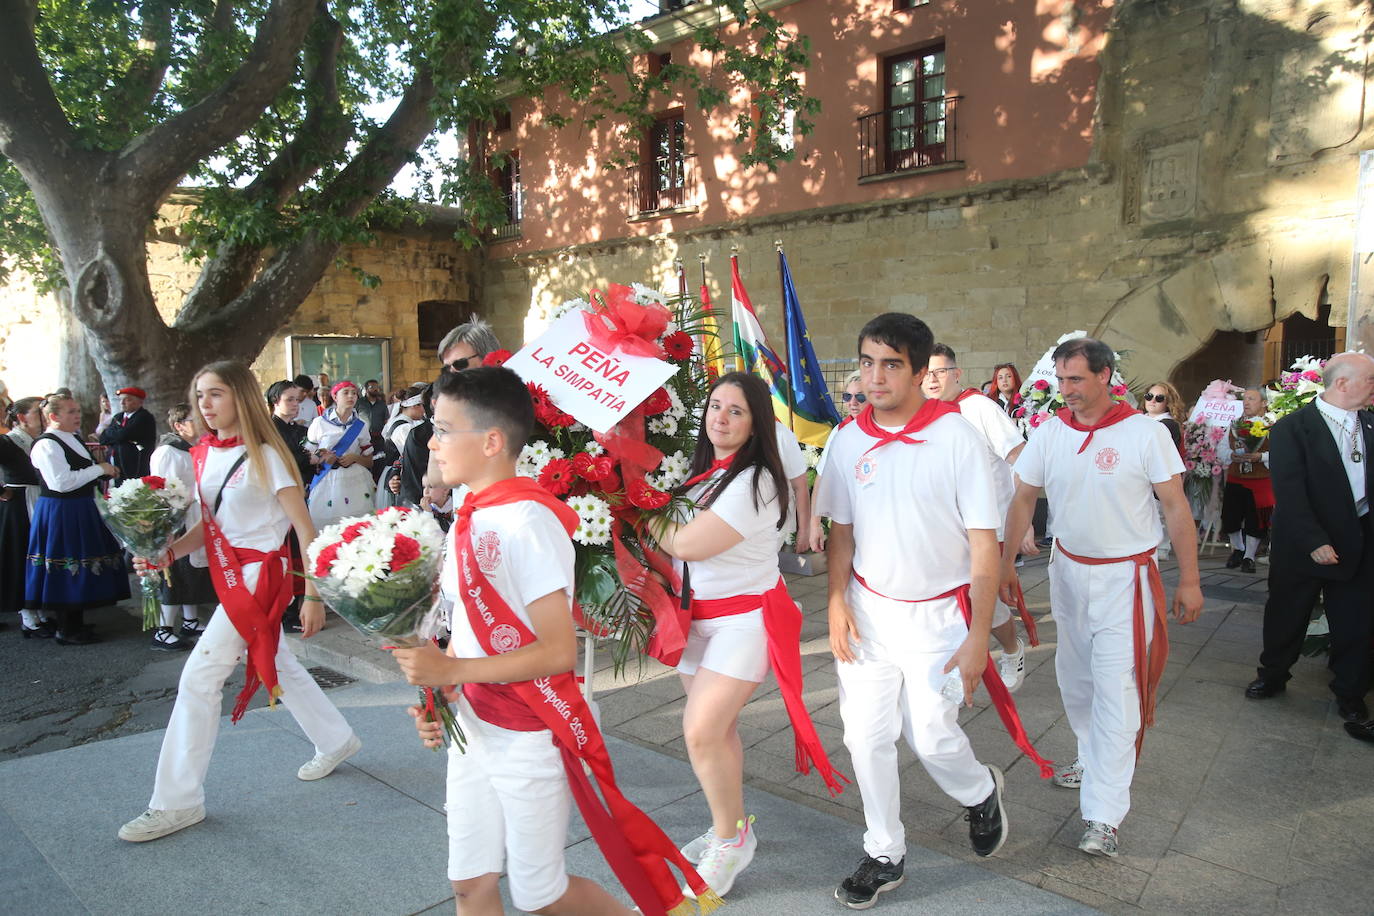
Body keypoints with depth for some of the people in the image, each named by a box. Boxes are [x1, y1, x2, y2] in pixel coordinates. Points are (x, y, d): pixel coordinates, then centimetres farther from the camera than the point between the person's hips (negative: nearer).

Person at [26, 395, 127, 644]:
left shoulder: (75, 439, 14)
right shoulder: (47, 445, -15)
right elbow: (61, 482, -24)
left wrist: (104, 471, 11)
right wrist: (99, 468, -18)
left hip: (82, 511, 9)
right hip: (59, 513, -9)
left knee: (80, 571, 15)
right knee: (67, 571, -1)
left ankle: (76, 622, 27)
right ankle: (66, 631, 10)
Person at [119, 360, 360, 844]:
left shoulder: (264, 456, -14)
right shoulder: (202, 456, 6)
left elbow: (305, 529, -13)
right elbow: (207, 526, 11)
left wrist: (313, 596, -15)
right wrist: (166, 554, -8)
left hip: (260, 576, -8)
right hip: (229, 577, 8)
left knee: (199, 677, -5)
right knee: (279, 667, 19)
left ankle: (177, 801, 9)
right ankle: (336, 740, 39)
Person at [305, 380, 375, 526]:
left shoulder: (361, 425, 10)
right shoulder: (319, 423, 4)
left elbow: (370, 461, 11)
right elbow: (307, 458, 7)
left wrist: (354, 457, -8)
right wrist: (321, 457, -12)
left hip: (356, 482, 2)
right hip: (327, 484, -1)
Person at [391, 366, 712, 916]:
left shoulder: (527, 520, -23)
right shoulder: (468, 517, 3)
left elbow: (558, 650, -25)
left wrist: (451, 669, -26)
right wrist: (435, 693, -3)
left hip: (530, 740, -7)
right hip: (474, 728, 8)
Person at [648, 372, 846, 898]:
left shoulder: (755, 482, -19)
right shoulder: (699, 469, 5)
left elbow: (685, 543, -23)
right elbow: (676, 546, 10)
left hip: (744, 618, -7)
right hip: (695, 615, 7)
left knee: (702, 732, -11)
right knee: (717, 728, 14)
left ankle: (731, 839, 12)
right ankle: (730, 826, 33)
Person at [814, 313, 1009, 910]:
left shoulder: (956, 437, -13)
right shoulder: (848, 440, -2)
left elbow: (984, 545, -10)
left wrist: (978, 637, -12)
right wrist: (837, 600, -4)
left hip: (936, 614, -3)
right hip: (867, 611, 4)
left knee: (930, 736, 1)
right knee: (866, 736, 6)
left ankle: (981, 792, 37)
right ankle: (884, 855, 29)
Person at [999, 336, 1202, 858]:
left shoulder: (1144, 433, -12)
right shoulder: (1049, 433, -2)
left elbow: (1176, 507, -7)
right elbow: (1023, 499, 4)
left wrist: (1189, 579, -7)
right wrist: (1005, 561, 0)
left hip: (1125, 577, -4)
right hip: (1068, 570, 5)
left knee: (1115, 690, -6)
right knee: (1075, 677, 17)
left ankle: (1104, 816, 1)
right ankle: (1092, 759, 40)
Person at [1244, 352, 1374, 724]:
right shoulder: (1292, 428, -11)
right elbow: (1290, 494, -15)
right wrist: (1314, 542, -19)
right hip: (1302, 546, -3)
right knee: (1286, 616, 12)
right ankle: (1272, 676, 32)